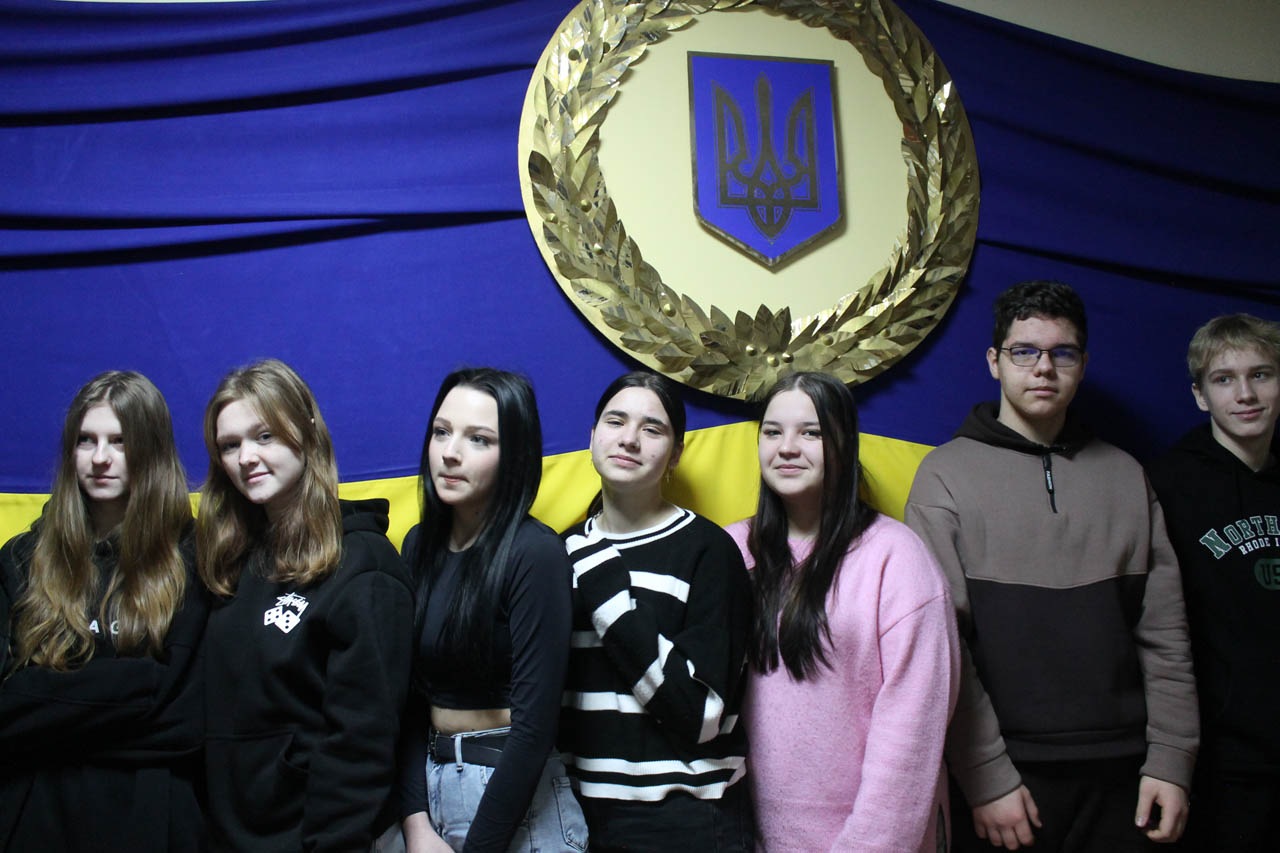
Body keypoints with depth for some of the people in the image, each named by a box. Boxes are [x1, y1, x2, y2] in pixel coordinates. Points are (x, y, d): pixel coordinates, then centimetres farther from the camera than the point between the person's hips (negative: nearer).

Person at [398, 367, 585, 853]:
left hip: (514, 793, -6)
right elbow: (410, 697, 0)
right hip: (426, 781, 6)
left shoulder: (533, 553, -16)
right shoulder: (419, 544, 2)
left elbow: (534, 723, -18)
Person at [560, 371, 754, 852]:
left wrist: (608, 593, -20)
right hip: (583, 813, 4)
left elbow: (700, 713, -18)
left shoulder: (706, 549, -10)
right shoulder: (566, 551, 5)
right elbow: (548, 694, 11)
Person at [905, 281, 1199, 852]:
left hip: (1118, 775, 3)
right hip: (1002, 776, -3)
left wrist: (1171, 759, 0)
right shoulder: (947, 474, -2)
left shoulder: (1125, 476, 9)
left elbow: (1163, 633, 8)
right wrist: (986, 777, -12)